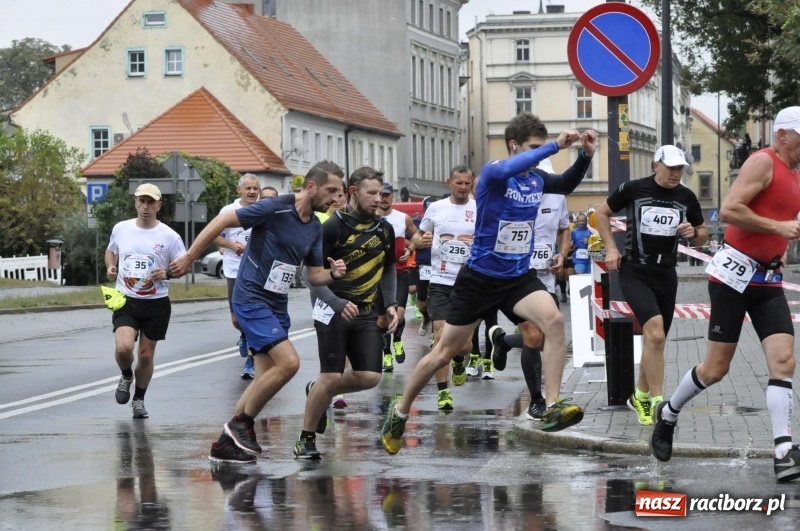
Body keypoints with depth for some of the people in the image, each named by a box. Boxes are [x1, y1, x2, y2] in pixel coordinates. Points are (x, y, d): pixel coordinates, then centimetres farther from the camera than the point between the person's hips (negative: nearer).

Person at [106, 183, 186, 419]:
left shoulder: (169, 236, -7)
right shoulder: (120, 229, 1)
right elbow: (111, 250, 20)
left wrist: (167, 274, -20)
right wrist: (110, 267, -1)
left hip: (156, 304, 0)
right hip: (125, 301, 0)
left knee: (146, 354, 7)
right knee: (123, 347, -20)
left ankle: (139, 399, 29)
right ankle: (126, 376, 15)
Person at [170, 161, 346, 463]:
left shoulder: (315, 228, 6)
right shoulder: (275, 208, -17)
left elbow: (314, 276, 11)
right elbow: (222, 221, -14)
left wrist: (334, 274, -11)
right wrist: (189, 257, -13)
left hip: (277, 306, 9)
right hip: (252, 299, -9)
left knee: (266, 378, 7)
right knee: (289, 362, -20)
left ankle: (225, 444, 15)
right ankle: (242, 422, -4)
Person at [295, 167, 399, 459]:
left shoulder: (384, 229, 7)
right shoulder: (333, 227, -11)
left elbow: (388, 269, 20)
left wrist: (390, 304, 8)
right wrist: (338, 303, -22)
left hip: (367, 314, 5)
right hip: (333, 311, -5)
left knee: (370, 377, -6)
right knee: (331, 377, -10)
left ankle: (318, 392, 21)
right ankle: (306, 438, 7)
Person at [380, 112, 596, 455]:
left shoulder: (537, 180, 0)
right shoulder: (493, 172, -17)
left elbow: (567, 185, 21)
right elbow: (507, 169, -42)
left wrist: (586, 156, 1)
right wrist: (555, 146, -45)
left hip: (518, 277, 4)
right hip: (479, 278, -4)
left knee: (554, 320, -26)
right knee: (444, 353, 6)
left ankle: (553, 407, -24)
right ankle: (399, 411, 27)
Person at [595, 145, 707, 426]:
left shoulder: (686, 197, 3)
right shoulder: (633, 189, -7)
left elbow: (703, 235, 15)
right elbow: (602, 213, 7)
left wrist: (694, 234, -8)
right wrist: (611, 248, -3)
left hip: (666, 275, 5)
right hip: (635, 273, -5)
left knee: (655, 340, 14)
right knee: (655, 332, -23)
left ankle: (641, 397, 35)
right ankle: (657, 403, -19)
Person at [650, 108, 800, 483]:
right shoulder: (763, 162, -12)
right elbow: (729, 210, -22)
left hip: (768, 280, 8)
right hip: (736, 274, -8)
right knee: (716, 368, 0)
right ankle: (668, 415, 26)